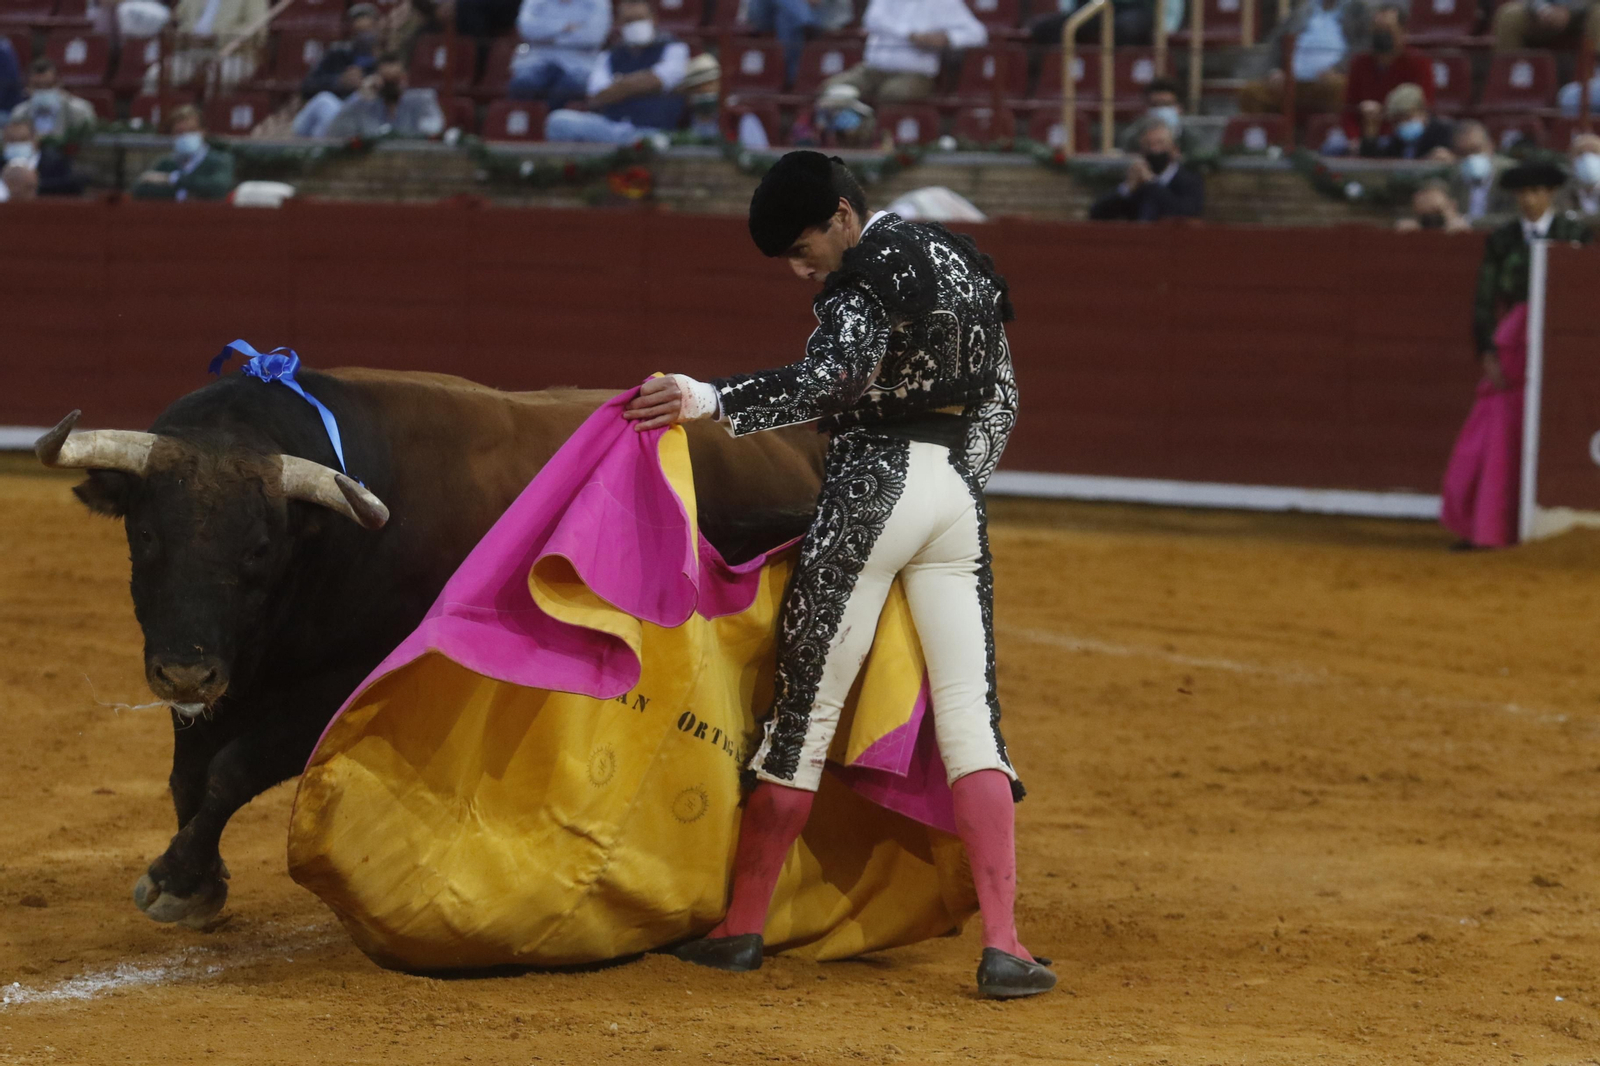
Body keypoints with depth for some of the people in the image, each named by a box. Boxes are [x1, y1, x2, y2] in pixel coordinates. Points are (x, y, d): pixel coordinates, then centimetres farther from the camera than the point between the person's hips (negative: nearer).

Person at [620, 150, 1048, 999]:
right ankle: (1003, 945, -11)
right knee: (971, 717, 1)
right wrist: (958, 484, 19)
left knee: (805, 707, 3)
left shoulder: (865, 277, -11)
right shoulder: (963, 267, 16)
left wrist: (710, 400, -36)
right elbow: (998, 401, 19)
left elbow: (834, 376, -29)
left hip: (871, 489, -7)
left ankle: (743, 927, 12)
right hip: (956, 491, 7)